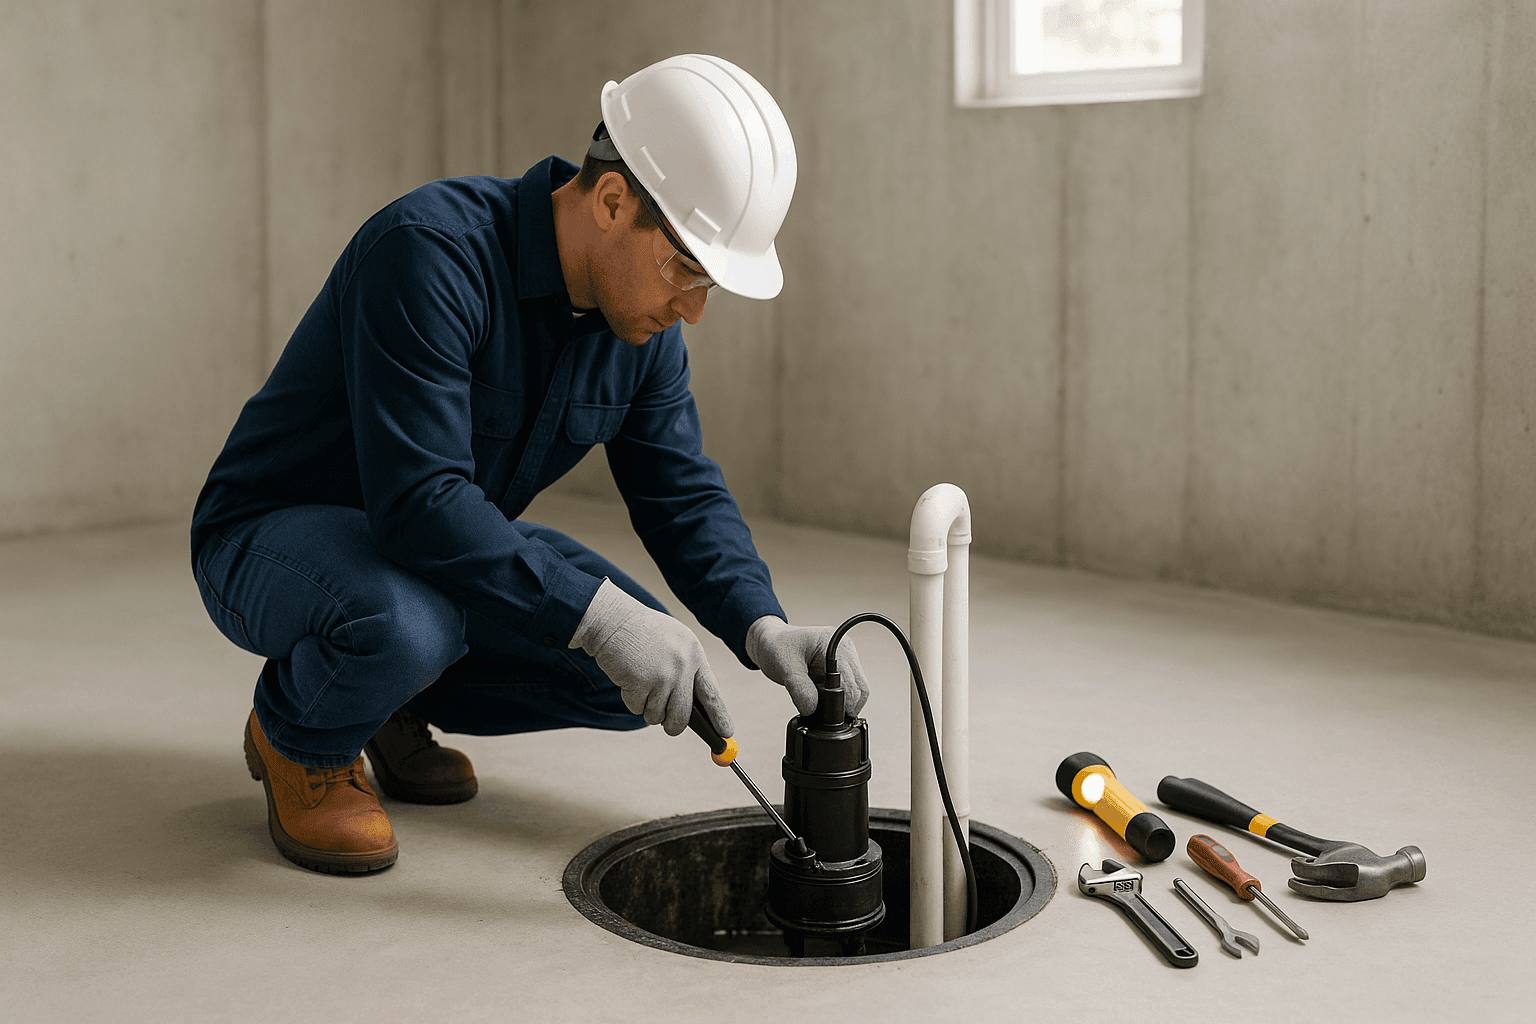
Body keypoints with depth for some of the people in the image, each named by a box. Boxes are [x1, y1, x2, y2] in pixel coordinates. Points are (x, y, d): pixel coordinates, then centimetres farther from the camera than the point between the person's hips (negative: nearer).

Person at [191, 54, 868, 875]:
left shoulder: (643, 324, -7)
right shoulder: (431, 252, -32)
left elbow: (682, 493, -2)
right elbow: (418, 500, -38)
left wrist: (762, 627, -19)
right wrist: (598, 614, -40)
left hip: (456, 545, 7)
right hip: (273, 537, -7)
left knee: (643, 666, -8)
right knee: (404, 622, -39)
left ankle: (398, 705, 12)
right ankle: (298, 736, -4)